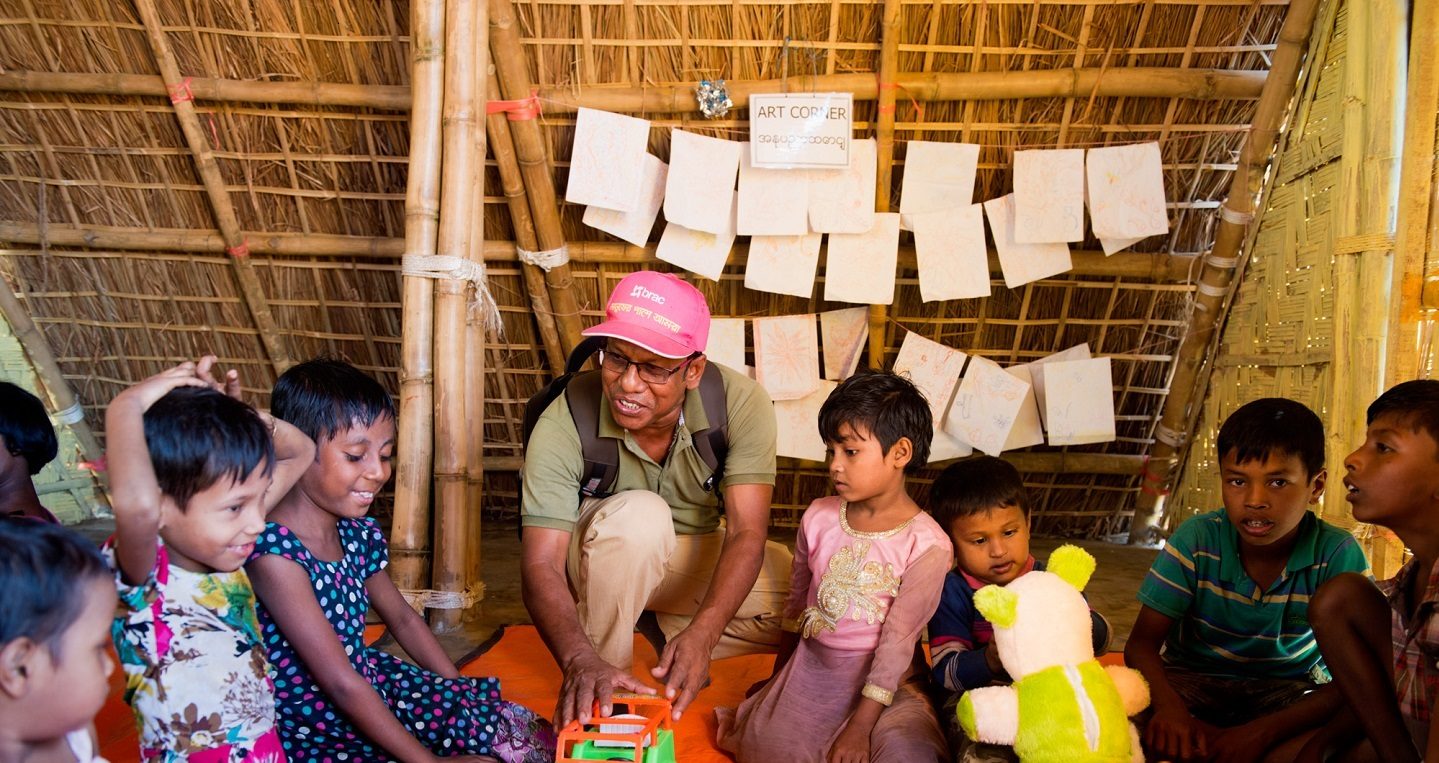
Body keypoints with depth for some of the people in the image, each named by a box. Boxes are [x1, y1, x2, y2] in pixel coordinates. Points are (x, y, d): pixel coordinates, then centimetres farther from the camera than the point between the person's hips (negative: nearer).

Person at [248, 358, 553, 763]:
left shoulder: (358, 533, 0)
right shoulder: (274, 552, -25)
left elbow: (402, 619, 16)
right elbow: (342, 684, -25)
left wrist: (461, 693, 9)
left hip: (372, 686, 8)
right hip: (310, 730, -8)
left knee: (515, 730, -1)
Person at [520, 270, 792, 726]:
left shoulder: (740, 402, -25)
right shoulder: (564, 423, -29)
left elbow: (747, 533, -30)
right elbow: (541, 566, -33)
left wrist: (700, 635, -46)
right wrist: (581, 660, -52)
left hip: (697, 558, 3)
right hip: (599, 563, -2)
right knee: (637, 513, -38)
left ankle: (670, 631, 1)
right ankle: (594, 698, -19)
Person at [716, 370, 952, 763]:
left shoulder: (927, 545, -17)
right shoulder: (818, 517, -2)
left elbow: (898, 641, -17)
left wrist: (860, 728, -18)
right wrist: (777, 683, 19)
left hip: (884, 680, -3)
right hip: (810, 669, 3)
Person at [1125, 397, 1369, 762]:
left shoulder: (1338, 556, -16)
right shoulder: (1197, 540, -13)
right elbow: (1142, 643, -14)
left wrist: (1262, 732, -36)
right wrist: (1169, 706, -37)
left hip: (1291, 690, 0)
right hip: (1192, 681, 0)